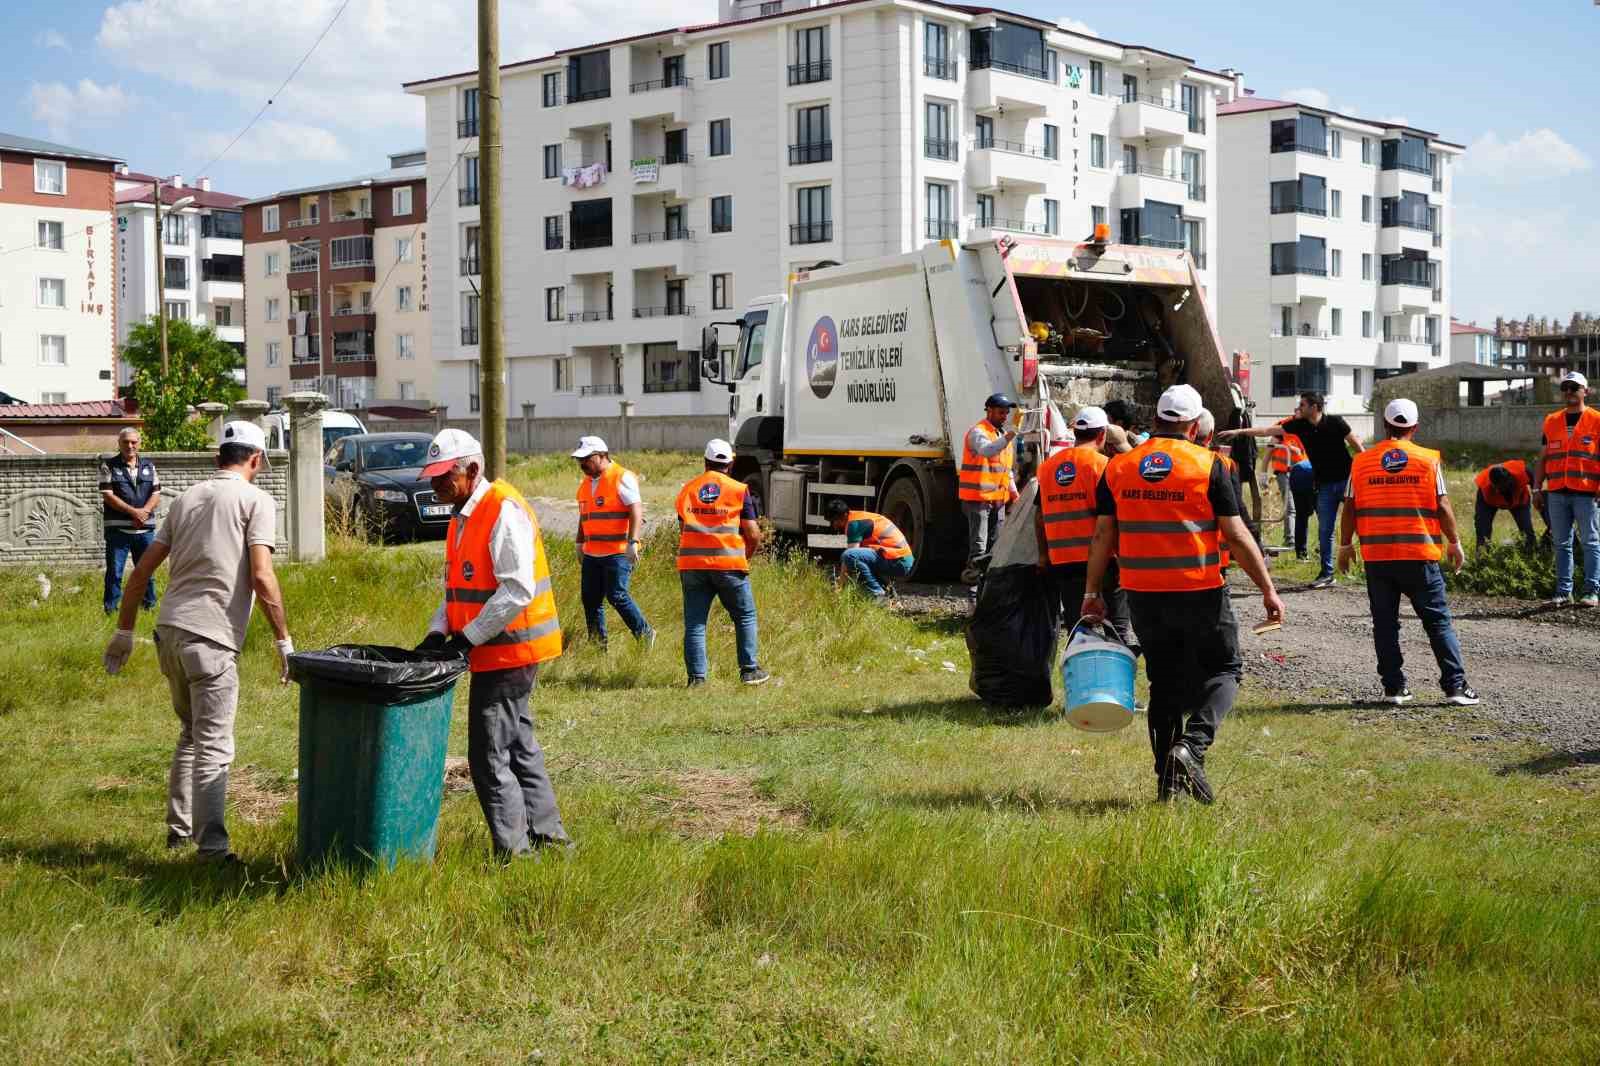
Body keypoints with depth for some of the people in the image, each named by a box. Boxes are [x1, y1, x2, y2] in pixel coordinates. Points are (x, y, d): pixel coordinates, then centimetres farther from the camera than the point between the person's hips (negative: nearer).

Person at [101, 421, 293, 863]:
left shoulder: (186, 498, 17)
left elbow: (141, 570, 16)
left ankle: (179, 830, 30)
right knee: (213, 746, -4)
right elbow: (261, 578, -12)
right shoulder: (256, 500, -2)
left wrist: (124, 632, 22)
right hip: (211, 638, -7)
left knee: (191, 735, 22)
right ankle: (212, 847, -8)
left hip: (169, 631, 7)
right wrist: (284, 641, -6)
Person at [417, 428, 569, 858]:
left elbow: (518, 589, -25)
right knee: (519, 747, 17)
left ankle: (514, 852, -1)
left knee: (489, 757, -7)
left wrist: (467, 638, -22)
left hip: (508, 650, -10)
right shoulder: (463, 516, 14)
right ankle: (548, 837, 28)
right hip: (502, 653, 10)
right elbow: (459, 588, 20)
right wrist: (438, 633, 3)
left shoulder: (504, 510, -17)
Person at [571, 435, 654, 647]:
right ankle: (598, 644, 14)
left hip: (617, 552, -8)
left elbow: (636, 511, -16)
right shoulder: (585, 483, 17)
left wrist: (633, 542, -25)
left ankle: (645, 633, 4)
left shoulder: (622, 478, -8)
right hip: (592, 554, 8)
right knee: (590, 599, 6)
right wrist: (580, 543, 26)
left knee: (617, 596, -12)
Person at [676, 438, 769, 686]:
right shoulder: (739, 491, 2)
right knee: (745, 617, 13)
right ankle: (749, 670, 14)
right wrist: (746, 556, 18)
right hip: (729, 564, -2)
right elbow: (753, 535, 0)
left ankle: (696, 676, 0)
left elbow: (682, 532, 12)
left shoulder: (686, 490, 11)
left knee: (694, 623, 6)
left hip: (691, 564, 2)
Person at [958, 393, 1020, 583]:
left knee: (996, 541, 12)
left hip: (998, 497, 8)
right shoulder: (978, 432, -11)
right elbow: (986, 450, -34)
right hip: (978, 497, -8)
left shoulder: (1003, 434, 17)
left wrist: (1013, 491, 17)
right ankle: (974, 573, -7)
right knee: (979, 543, -10)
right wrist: (1006, 439, -50)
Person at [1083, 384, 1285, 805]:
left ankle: (1168, 779, 15)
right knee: (1222, 670, 11)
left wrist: (1092, 592, 13)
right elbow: (1236, 535, -8)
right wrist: (1268, 589, -3)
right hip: (1200, 593, -4)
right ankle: (1192, 744, -13)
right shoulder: (1208, 465, -6)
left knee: (1163, 682, 15)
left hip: (1143, 596, 4)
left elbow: (1103, 536, 5)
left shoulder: (1117, 468, 4)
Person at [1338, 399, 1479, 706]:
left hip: (1376, 556, 1)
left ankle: (1394, 687, 8)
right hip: (1419, 554, -1)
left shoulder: (1362, 462, 3)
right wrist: (1454, 543, 9)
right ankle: (1455, 685, 4)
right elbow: (1442, 506, -3)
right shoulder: (1429, 459, -2)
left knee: (1385, 623, 8)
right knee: (1438, 621, 6)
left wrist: (1345, 546, 15)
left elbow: (1350, 508, 4)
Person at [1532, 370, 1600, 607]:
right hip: (1557, 493, 4)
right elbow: (1543, 459, 17)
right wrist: (1537, 489, 11)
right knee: (1562, 544, 7)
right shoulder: (1551, 421, 14)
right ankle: (1563, 591, 11)